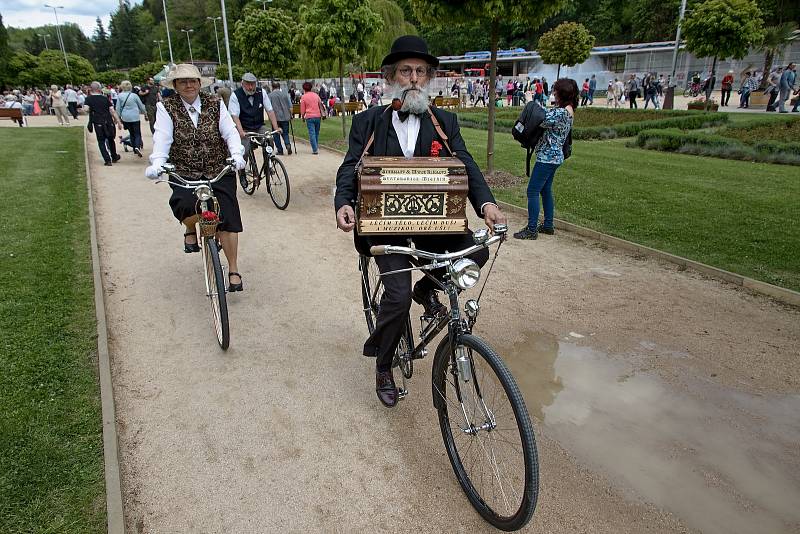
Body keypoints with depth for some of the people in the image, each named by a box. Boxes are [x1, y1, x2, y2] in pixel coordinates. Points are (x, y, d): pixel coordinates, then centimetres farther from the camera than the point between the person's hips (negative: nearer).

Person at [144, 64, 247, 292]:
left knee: (227, 219, -8)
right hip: (184, 175, -1)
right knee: (184, 205, -29)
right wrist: (156, 163, -29)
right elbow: (162, 137, -11)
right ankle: (190, 231, 11)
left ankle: (233, 271, 7)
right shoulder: (166, 108, 2)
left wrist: (236, 154, -24)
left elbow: (230, 132, -4)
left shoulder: (215, 104, 5)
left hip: (219, 173, 1)